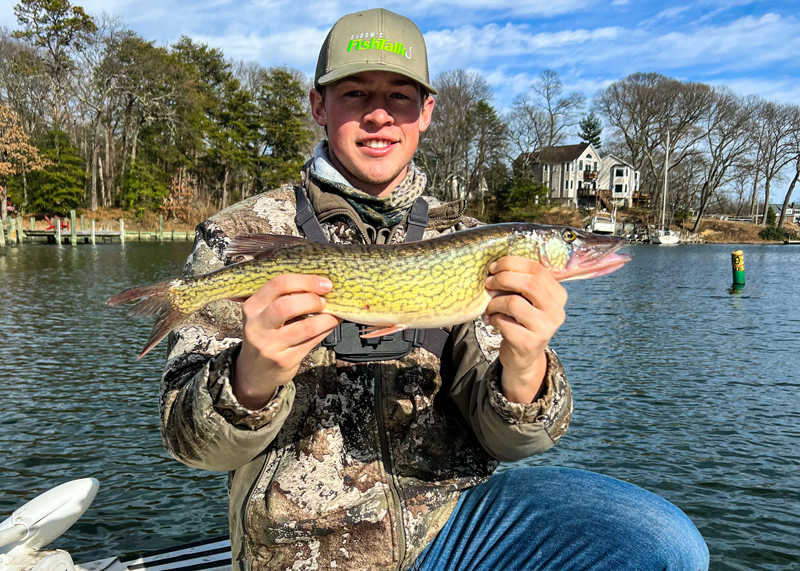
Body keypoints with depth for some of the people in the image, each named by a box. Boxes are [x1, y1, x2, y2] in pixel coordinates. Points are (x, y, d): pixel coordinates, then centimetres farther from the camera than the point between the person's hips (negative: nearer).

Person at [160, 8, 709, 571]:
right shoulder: (241, 235, -2)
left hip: (450, 519, 2)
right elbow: (192, 438, -6)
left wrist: (522, 371, -25)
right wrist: (253, 379, -28)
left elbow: (503, 437, -3)